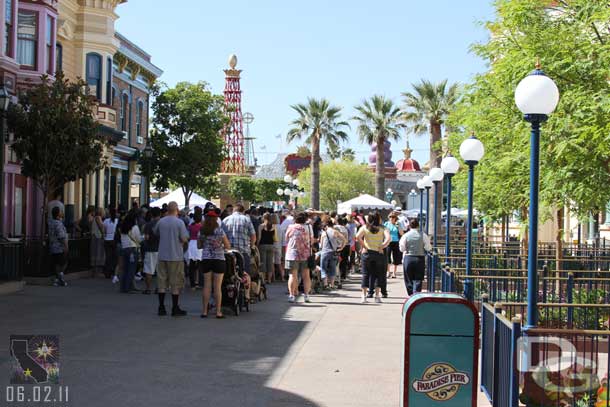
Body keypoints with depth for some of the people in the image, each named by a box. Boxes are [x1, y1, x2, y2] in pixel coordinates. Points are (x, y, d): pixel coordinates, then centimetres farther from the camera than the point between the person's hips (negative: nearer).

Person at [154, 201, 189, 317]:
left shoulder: (160, 222, 2)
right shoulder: (179, 222, -11)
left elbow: (155, 233, 18)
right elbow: (184, 239, -14)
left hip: (162, 256, 4)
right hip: (176, 256, -4)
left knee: (162, 281, 10)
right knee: (176, 283, 4)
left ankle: (161, 308, 11)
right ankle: (175, 309, 7)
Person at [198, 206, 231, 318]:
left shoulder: (201, 231, 1)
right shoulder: (219, 231, -8)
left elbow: (199, 246, 9)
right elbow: (228, 246, -4)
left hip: (205, 260, 3)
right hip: (218, 260, -3)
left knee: (206, 286, 8)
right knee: (218, 287, 0)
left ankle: (204, 311, 10)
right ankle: (218, 311, 2)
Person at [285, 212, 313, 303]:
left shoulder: (291, 227, -3)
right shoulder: (308, 228, -1)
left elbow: (286, 240, 7)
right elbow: (312, 241, 9)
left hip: (292, 254, -1)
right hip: (306, 254, 1)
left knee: (292, 275, 1)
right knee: (306, 276, 9)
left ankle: (292, 295, -5)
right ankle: (306, 295, 10)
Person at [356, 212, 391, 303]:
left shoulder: (364, 227, 2)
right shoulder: (383, 229, 0)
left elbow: (358, 236, -13)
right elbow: (388, 238, -16)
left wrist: (364, 246, -7)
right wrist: (381, 247, -8)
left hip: (367, 253, 1)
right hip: (379, 254, -1)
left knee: (365, 274, 7)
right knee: (378, 274, 10)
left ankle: (364, 296, 2)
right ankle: (377, 296, 7)